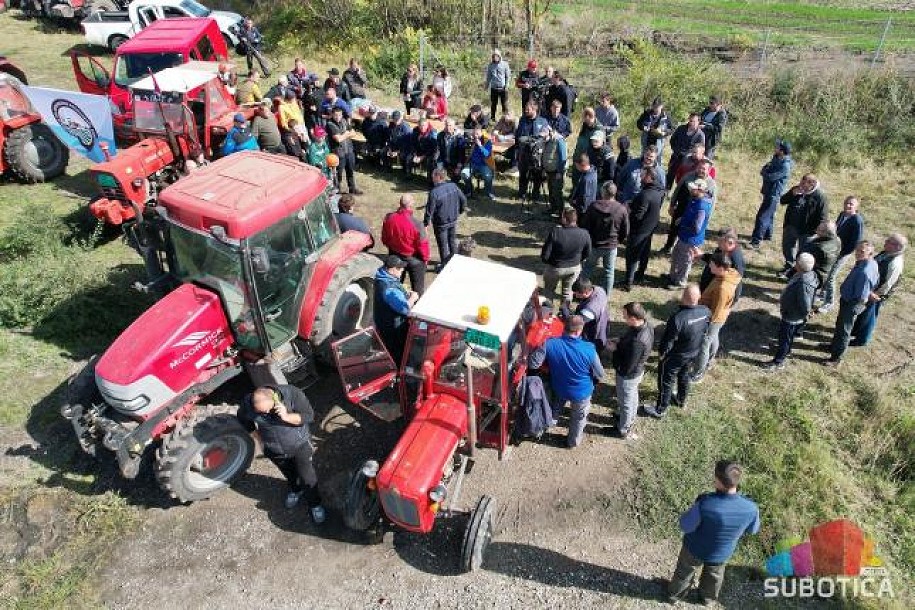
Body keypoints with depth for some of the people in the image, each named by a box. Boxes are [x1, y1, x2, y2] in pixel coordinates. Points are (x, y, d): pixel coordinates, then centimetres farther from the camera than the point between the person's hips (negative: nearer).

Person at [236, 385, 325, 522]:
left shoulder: (291, 393, -32)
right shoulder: (247, 404, -25)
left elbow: (309, 415, -26)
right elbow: (244, 423, -3)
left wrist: (287, 417, -39)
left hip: (300, 445, -2)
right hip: (274, 451, 3)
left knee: (308, 478, 9)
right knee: (289, 474, 29)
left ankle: (314, 504, 38)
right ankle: (295, 489, 62)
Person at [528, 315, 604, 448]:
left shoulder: (550, 344, -28)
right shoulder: (589, 349, -31)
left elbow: (533, 364, -19)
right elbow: (600, 374, -17)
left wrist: (551, 365, 0)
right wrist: (591, 382, 5)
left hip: (559, 388, 1)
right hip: (581, 392, 0)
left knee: (556, 406, 35)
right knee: (578, 417, 29)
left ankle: (550, 422, 59)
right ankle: (573, 441, 51)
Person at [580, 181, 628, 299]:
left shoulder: (593, 206, -14)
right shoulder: (622, 209, -12)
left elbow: (584, 226, -8)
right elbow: (625, 232, -3)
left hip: (594, 244, 0)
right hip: (612, 246, 0)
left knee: (587, 268, 19)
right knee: (609, 272, 15)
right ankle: (606, 296, 23)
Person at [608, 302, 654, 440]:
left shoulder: (637, 341, -42)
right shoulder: (646, 325, -15)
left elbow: (626, 368, -32)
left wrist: (614, 350, -21)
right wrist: (620, 341, -6)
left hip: (628, 376, -8)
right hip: (637, 371, 8)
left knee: (626, 403, 17)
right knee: (633, 397, 31)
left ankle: (624, 430, 41)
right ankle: (630, 419, 57)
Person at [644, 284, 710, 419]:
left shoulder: (678, 318, -37)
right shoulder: (706, 311, -17)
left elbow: (668, 340, -25)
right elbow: (704, 332, 2)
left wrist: (661, 353, -7)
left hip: (675, 356, -6)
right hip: (693, 352, 6)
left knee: (666, 381, 13)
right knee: (684, 375, 30)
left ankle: (660, 410, 30)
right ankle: (682, 400, 53)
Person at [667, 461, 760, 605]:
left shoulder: (705, 503, -42)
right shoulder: (750, 508, -31)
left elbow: (685, 526, -25)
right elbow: (752, 529, -7)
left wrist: (694, 507, -10)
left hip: (695, 548, -2)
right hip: (722, 553, 3)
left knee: (685, 571, 29)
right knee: (714, 574, 36)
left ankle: (675, 594, 55)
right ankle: (708, 598, 61)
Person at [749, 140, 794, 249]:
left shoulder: (785, 166, -23)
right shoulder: (776, 159, 5)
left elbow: (770, 177, -27)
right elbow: (765, 169, 9)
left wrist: (764, 172, -9)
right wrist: (765, 170, -13)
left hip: (774, 194, -10)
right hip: (769, 191, 10)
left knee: (762, 216, -13)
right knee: (768, 214, 23)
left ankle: (756, 242, -13)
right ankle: (767, 235, 39)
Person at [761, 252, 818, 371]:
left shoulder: (803, 284, -39)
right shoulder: (809, 274, -10)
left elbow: (806, 307, -35)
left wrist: (804, 315, -16)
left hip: (792, 316, -9)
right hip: (792, 314, 9)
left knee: (784, 338, 10)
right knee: (788, 336, 30)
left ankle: (778, 362, 27)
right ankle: (786, 351, 54)